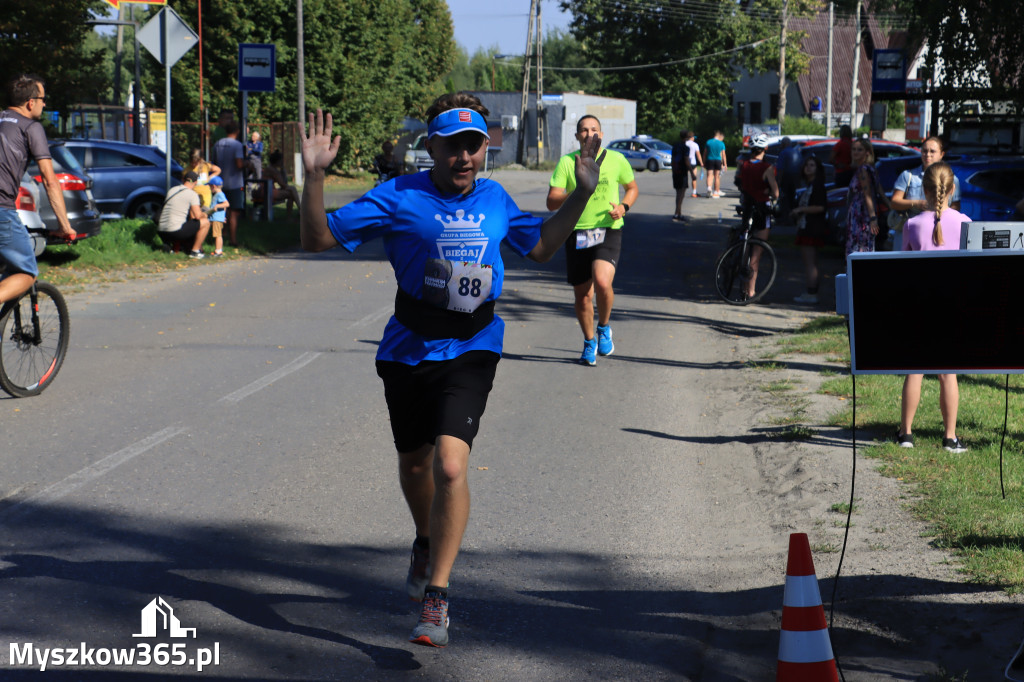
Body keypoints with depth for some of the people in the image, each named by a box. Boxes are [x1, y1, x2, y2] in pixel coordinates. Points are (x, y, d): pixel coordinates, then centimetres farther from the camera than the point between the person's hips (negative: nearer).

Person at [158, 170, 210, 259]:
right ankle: (195, 251, 7)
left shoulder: (171, 190, 16)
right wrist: (204, 215, 14)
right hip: (175, 231, -8)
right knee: (205, 222, 6)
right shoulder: (192, 194, -5)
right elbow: (197, 216, -10)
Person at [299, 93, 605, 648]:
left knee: (450, 467, -18)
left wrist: (582, 193, 14)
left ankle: (435, 600, -11)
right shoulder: (399, 198, -7)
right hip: (408, 352, 0)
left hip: (470, 352, 0)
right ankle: (426, 545, 52)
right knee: (415, 465, 19)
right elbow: (317, 239, -8)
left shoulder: (495, 200, 5)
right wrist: (313, 178, -22)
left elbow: (539, 247, 23)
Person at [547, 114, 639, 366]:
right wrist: (577, 192, -23)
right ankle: (589, 343, 32)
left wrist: (623, 206, -2)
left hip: (608, 231, -1)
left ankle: (604, 328, 5)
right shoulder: (567, 162, 0)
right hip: (577, 233, 1)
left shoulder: (616, 160, 3)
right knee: (582, 295, 7)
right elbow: (551, 202, -6)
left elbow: (632, 188, 19)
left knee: (602, 282, -24)